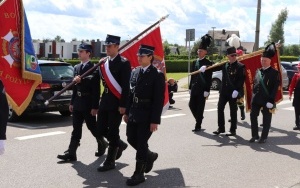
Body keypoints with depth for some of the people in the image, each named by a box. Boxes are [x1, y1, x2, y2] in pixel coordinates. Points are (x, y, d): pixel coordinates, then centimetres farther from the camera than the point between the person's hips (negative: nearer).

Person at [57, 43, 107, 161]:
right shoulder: (76, 67, 12)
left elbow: (96, 89, -14)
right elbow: (75, 86, 16)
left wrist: (95, 106, -16)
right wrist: (72, 102, 10)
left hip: (88, 104, -6)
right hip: (77, 103, 7)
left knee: (92, 127, 7)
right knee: (76, 129, 5)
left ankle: (102, 144, 31)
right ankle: (71, 153, 4)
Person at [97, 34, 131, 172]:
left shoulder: (124, 63, -9)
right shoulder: (103, 62, 11)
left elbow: (126, 86, -13)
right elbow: (102, 81, 15)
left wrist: (123, 105, -17)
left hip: (117, 102, -7)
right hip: (105, 100, 7)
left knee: (112, 131, -1)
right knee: (101, 128, 9)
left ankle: (110, 161, 10)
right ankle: (119, 144, 34)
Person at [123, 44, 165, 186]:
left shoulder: (157, 75, -11)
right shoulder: (135, 72, 9)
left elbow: (159, 100, -14)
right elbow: (131, 93, 14)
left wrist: (155, 120, -17)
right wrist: (127, 112, 10)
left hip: (147, 116, -7)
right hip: (134, 113, 7)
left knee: (141, 143, -2)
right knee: (131, 139, 14)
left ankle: (139, 174, 11)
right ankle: (149, 156, 38)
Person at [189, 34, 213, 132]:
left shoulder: (208, 63, -7)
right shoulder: (194, 62, 11)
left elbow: (209, 79, -10)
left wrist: (206, 91, -14)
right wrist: (190, 88, 12)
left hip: (202, 89, -6)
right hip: (194, 88, 6)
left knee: (200, 108, 0)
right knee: (191, 105, 6)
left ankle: (198, 126, 8)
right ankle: (199, 119, 29)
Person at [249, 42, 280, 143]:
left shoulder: (274, 73, -6)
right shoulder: (258, 71, 10)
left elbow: (275, 88, -10)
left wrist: (271, 101, -15)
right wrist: (253, 96, 11)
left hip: (267, 100, -5)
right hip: (256, 99, 5)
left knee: (266, 119, 5)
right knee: (253, 116, 7)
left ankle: (264, 137, 15)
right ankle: (255, 135, 19)